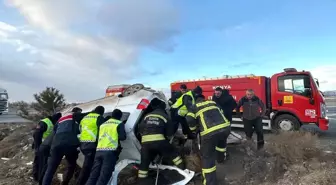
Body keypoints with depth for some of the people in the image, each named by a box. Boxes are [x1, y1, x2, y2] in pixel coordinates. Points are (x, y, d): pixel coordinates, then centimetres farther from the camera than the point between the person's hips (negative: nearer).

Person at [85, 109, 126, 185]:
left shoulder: (103, 124, 23)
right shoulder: (119, 124, 4)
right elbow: (122, 137, -5)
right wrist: (117, 136, 16)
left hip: (99, 151, 6)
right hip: (110, 152, -6)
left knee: (93, 175, 9)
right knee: (103, 177, -6)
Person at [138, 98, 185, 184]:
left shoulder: (147, 116, 21)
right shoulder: (164, 116, 12)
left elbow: (140, 129, 18)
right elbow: (170, 132, 12)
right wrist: (166, 137, 31)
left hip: (145, 141, 3)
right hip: (159, 140, -3)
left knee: (144, 162, 13)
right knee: (173, 153, 15)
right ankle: (182, 169, 16)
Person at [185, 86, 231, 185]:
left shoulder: (193, 107, 16)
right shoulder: (212, 102, 29)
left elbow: (189, 121, 1)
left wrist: (195, 129, 19)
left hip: (210, 132, -5)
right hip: (226, 128, 5)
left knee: (207, 157, 8)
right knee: (221, 142, 39)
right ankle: (221, 157, 58)